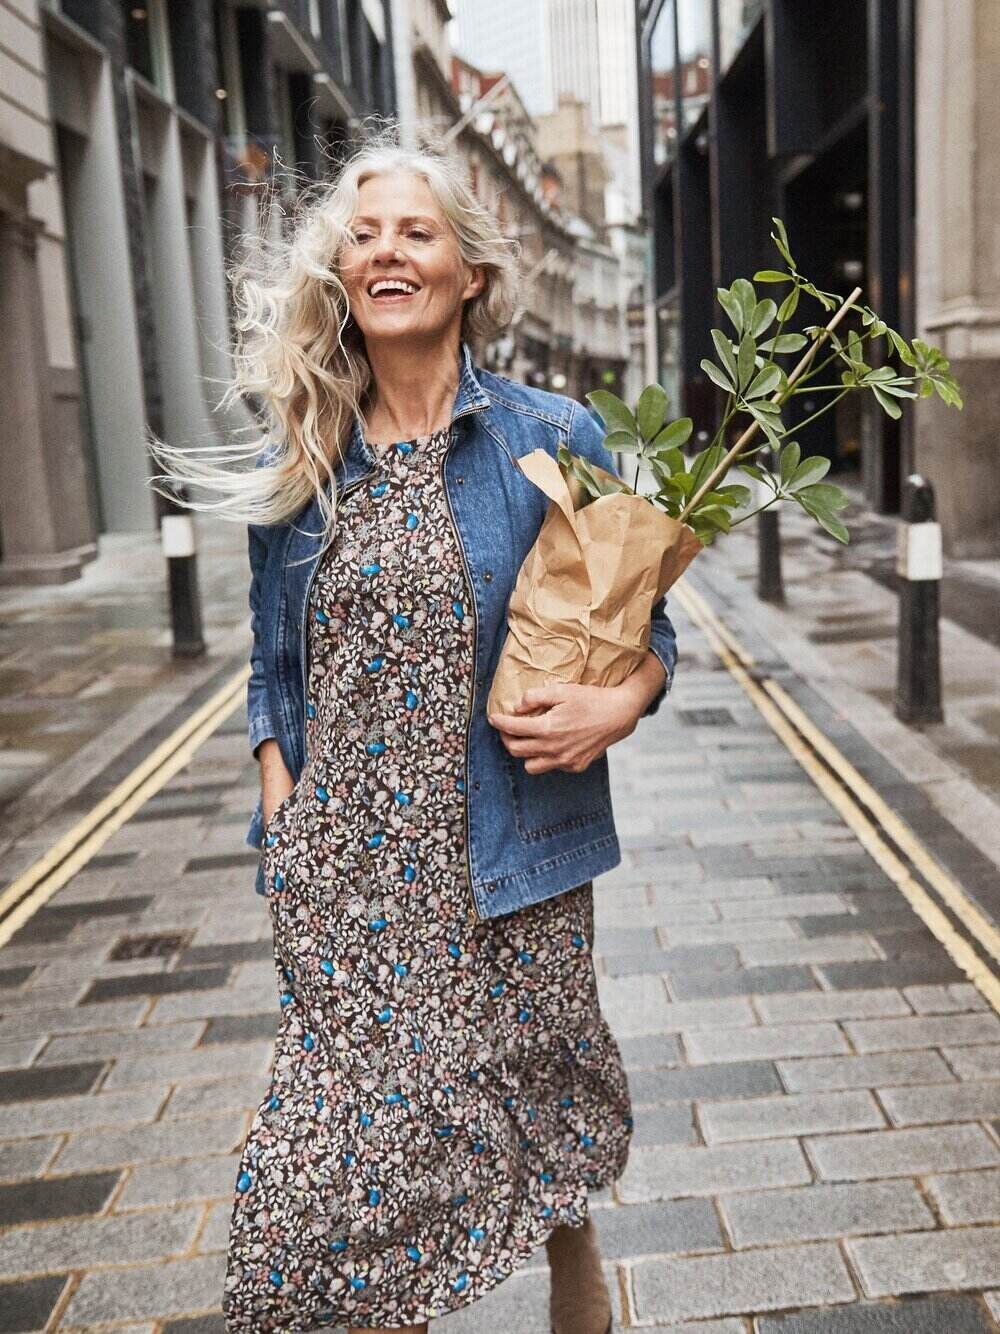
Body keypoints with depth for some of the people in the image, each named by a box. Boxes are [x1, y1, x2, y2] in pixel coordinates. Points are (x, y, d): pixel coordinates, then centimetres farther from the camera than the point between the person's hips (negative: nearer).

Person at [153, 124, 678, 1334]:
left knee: (535, 1137, 15)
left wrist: (620, 702, -17)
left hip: (504, 867, -1)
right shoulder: (299, 463, 4)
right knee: (355, 1143, 9)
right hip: (343, 872, 2)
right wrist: (282, 821, 1)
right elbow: (274, 672, 11)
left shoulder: (551, 439, -4)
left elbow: (642, 622, 4)